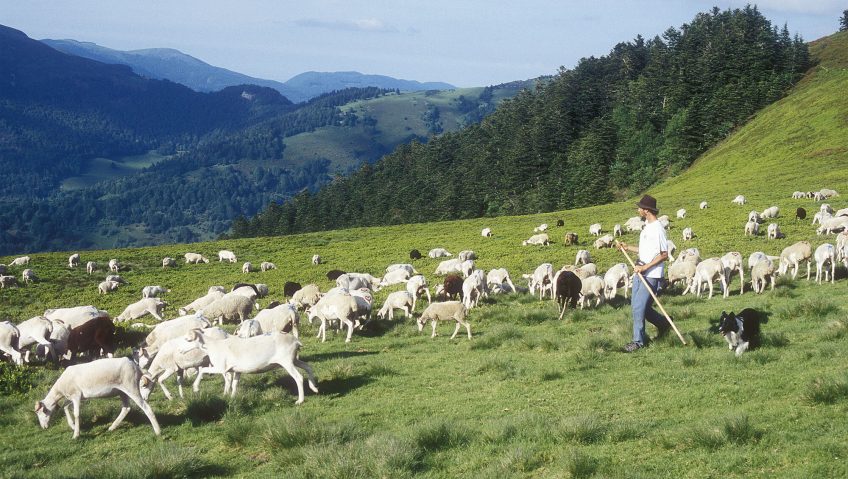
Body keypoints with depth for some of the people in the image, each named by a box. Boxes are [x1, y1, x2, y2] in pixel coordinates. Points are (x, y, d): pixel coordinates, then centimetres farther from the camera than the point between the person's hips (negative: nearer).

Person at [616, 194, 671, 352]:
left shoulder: (658, 228, -16)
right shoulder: (647, 226, 13)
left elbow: (664, 255, -17)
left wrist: (645, 267, -20)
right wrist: (628, 247, 12)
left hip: (651, 275, -10)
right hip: (640, 273, 10)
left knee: (639, 307, -7)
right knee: (636, 305, 13)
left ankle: (638, 341, 4)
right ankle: (663, 323, 31)